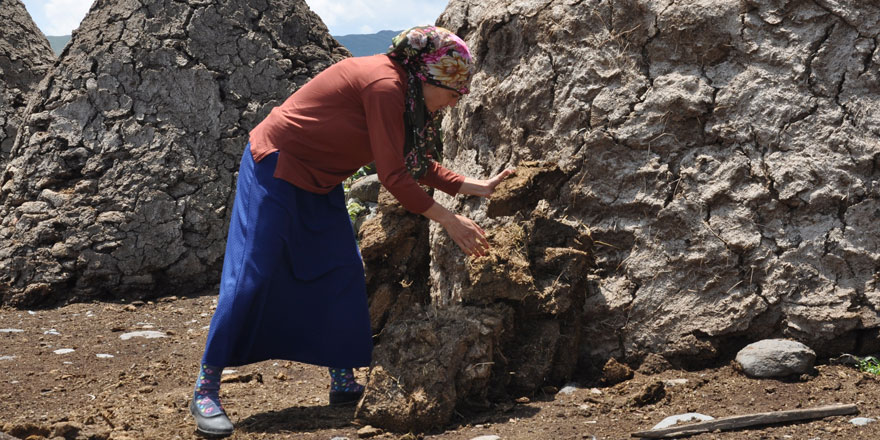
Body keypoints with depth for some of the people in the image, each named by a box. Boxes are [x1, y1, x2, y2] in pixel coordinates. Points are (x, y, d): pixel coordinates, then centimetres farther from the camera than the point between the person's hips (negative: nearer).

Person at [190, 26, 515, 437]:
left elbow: (420, 163, 14)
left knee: (343, 275, 7)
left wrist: (475, 186, 7)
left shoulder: (402, 92, 3)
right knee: (251, 276, -11)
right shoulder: (384, 86, -27)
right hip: (275, 169, -10)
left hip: (319, 185, 10)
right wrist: (449, 221, -20)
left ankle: (343, 383, 14)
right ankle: (205, 391, -6)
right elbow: (393, 176, -26)